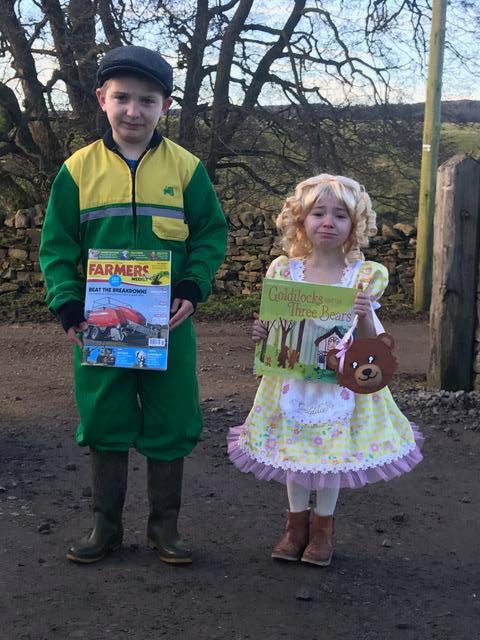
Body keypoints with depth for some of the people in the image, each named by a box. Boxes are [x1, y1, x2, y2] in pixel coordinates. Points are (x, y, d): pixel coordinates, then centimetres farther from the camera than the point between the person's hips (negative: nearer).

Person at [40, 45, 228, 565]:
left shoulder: (185, 167, -2)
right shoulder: (79, 169, -1)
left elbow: (211, 234, 2)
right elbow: (57, 246, 1)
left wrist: (192, 289, -12)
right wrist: (68, 305, -11)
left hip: (167, 325, 0)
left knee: (170, 424, 8)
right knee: (104, 423, 10)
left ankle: (164, 524, 25)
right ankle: (106, 525, 27)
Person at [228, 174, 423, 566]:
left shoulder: (364, 276, -6)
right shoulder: (284, 270, -2)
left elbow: (370, 344, -6)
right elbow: (273, 327, 4)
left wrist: (365, 317, -25)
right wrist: (262, 333, -17)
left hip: (341, 382, -1)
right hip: (293, 378, 1)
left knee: (335, 450, 7)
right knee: (292, 446, 10)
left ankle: (323, 527, 28)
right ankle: (297, 524, 30)